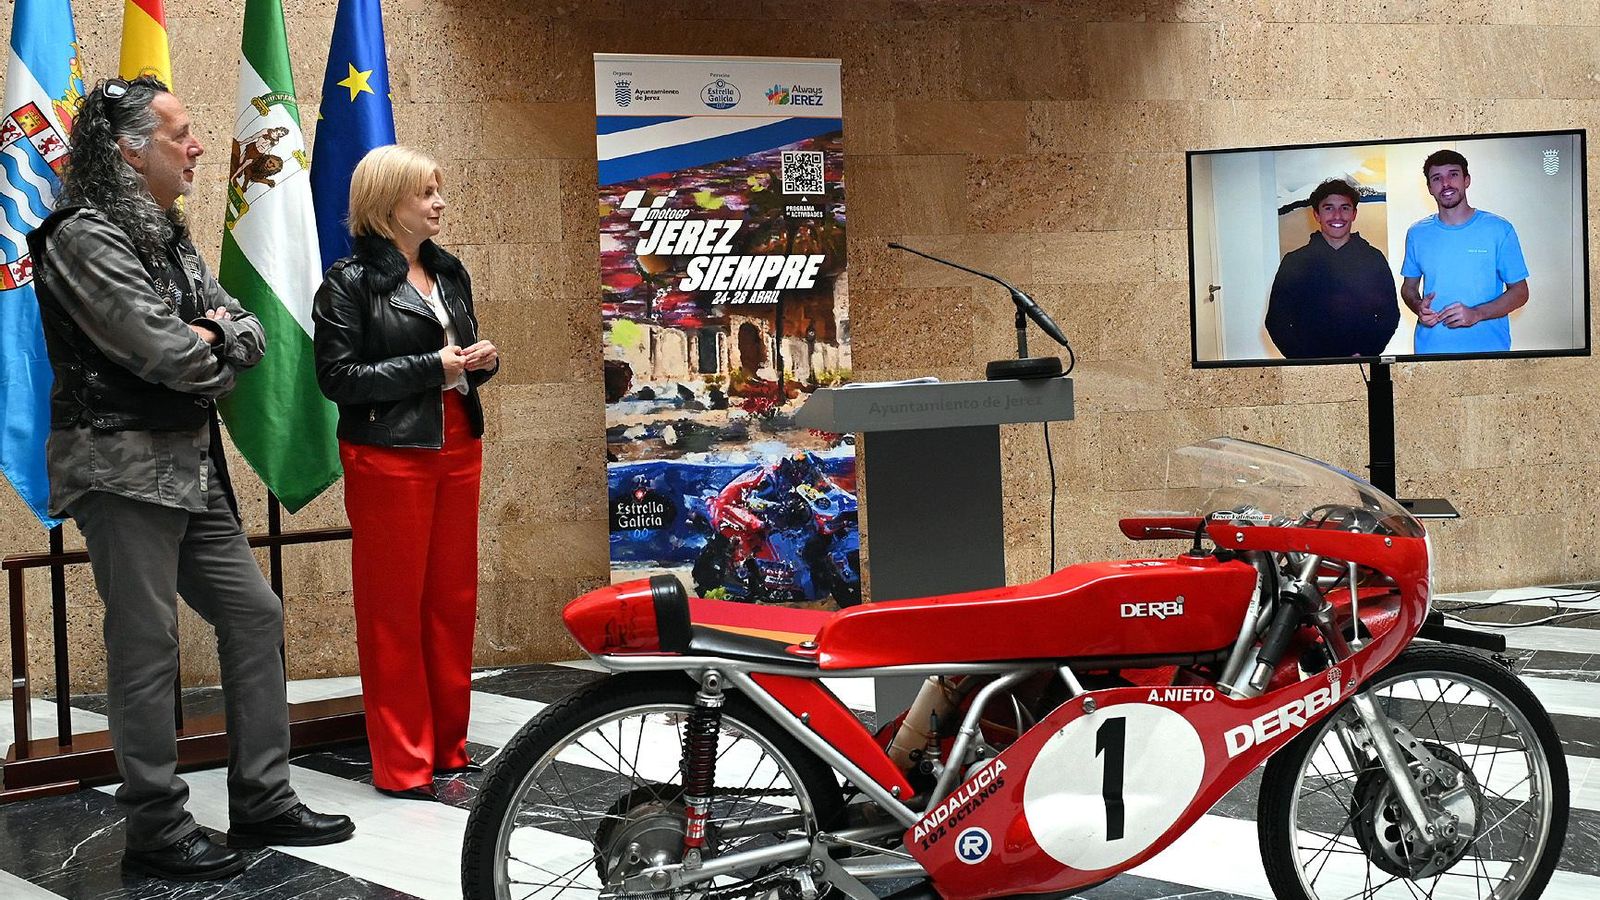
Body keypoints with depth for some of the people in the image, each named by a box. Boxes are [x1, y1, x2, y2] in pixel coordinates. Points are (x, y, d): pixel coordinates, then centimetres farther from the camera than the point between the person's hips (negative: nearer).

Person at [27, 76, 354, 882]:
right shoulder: (84, 239, -14)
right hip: (123, 472, -9)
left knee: (254, 615, 11)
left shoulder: (169, 237, 15)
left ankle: (263, 802, 20)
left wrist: (209, 339, -10)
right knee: (147, 650, -3)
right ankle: (158, 833, 8)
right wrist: (216, 342, -1)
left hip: (192, 467, 9)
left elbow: (249, 334, 10)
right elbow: (170, 355, -21)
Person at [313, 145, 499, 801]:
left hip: (457, 448, 7)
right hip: (389, 457, -6)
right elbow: (338, 377, -12)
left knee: (454, 600, 9)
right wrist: (432, 368, -16)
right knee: (393, 609, -1)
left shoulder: (450, 272, 13)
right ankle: (402, 764, 6)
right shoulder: (350, 282, -6)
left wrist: (480, 360, 0)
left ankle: (448, 746, 19)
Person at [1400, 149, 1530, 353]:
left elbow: (1519, 292, -2)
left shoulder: (1499, 230, -3)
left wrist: (1476, 314, -18)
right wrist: (1418, 306, -9)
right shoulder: (1417, 234, 5)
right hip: (1430, 348, 2)